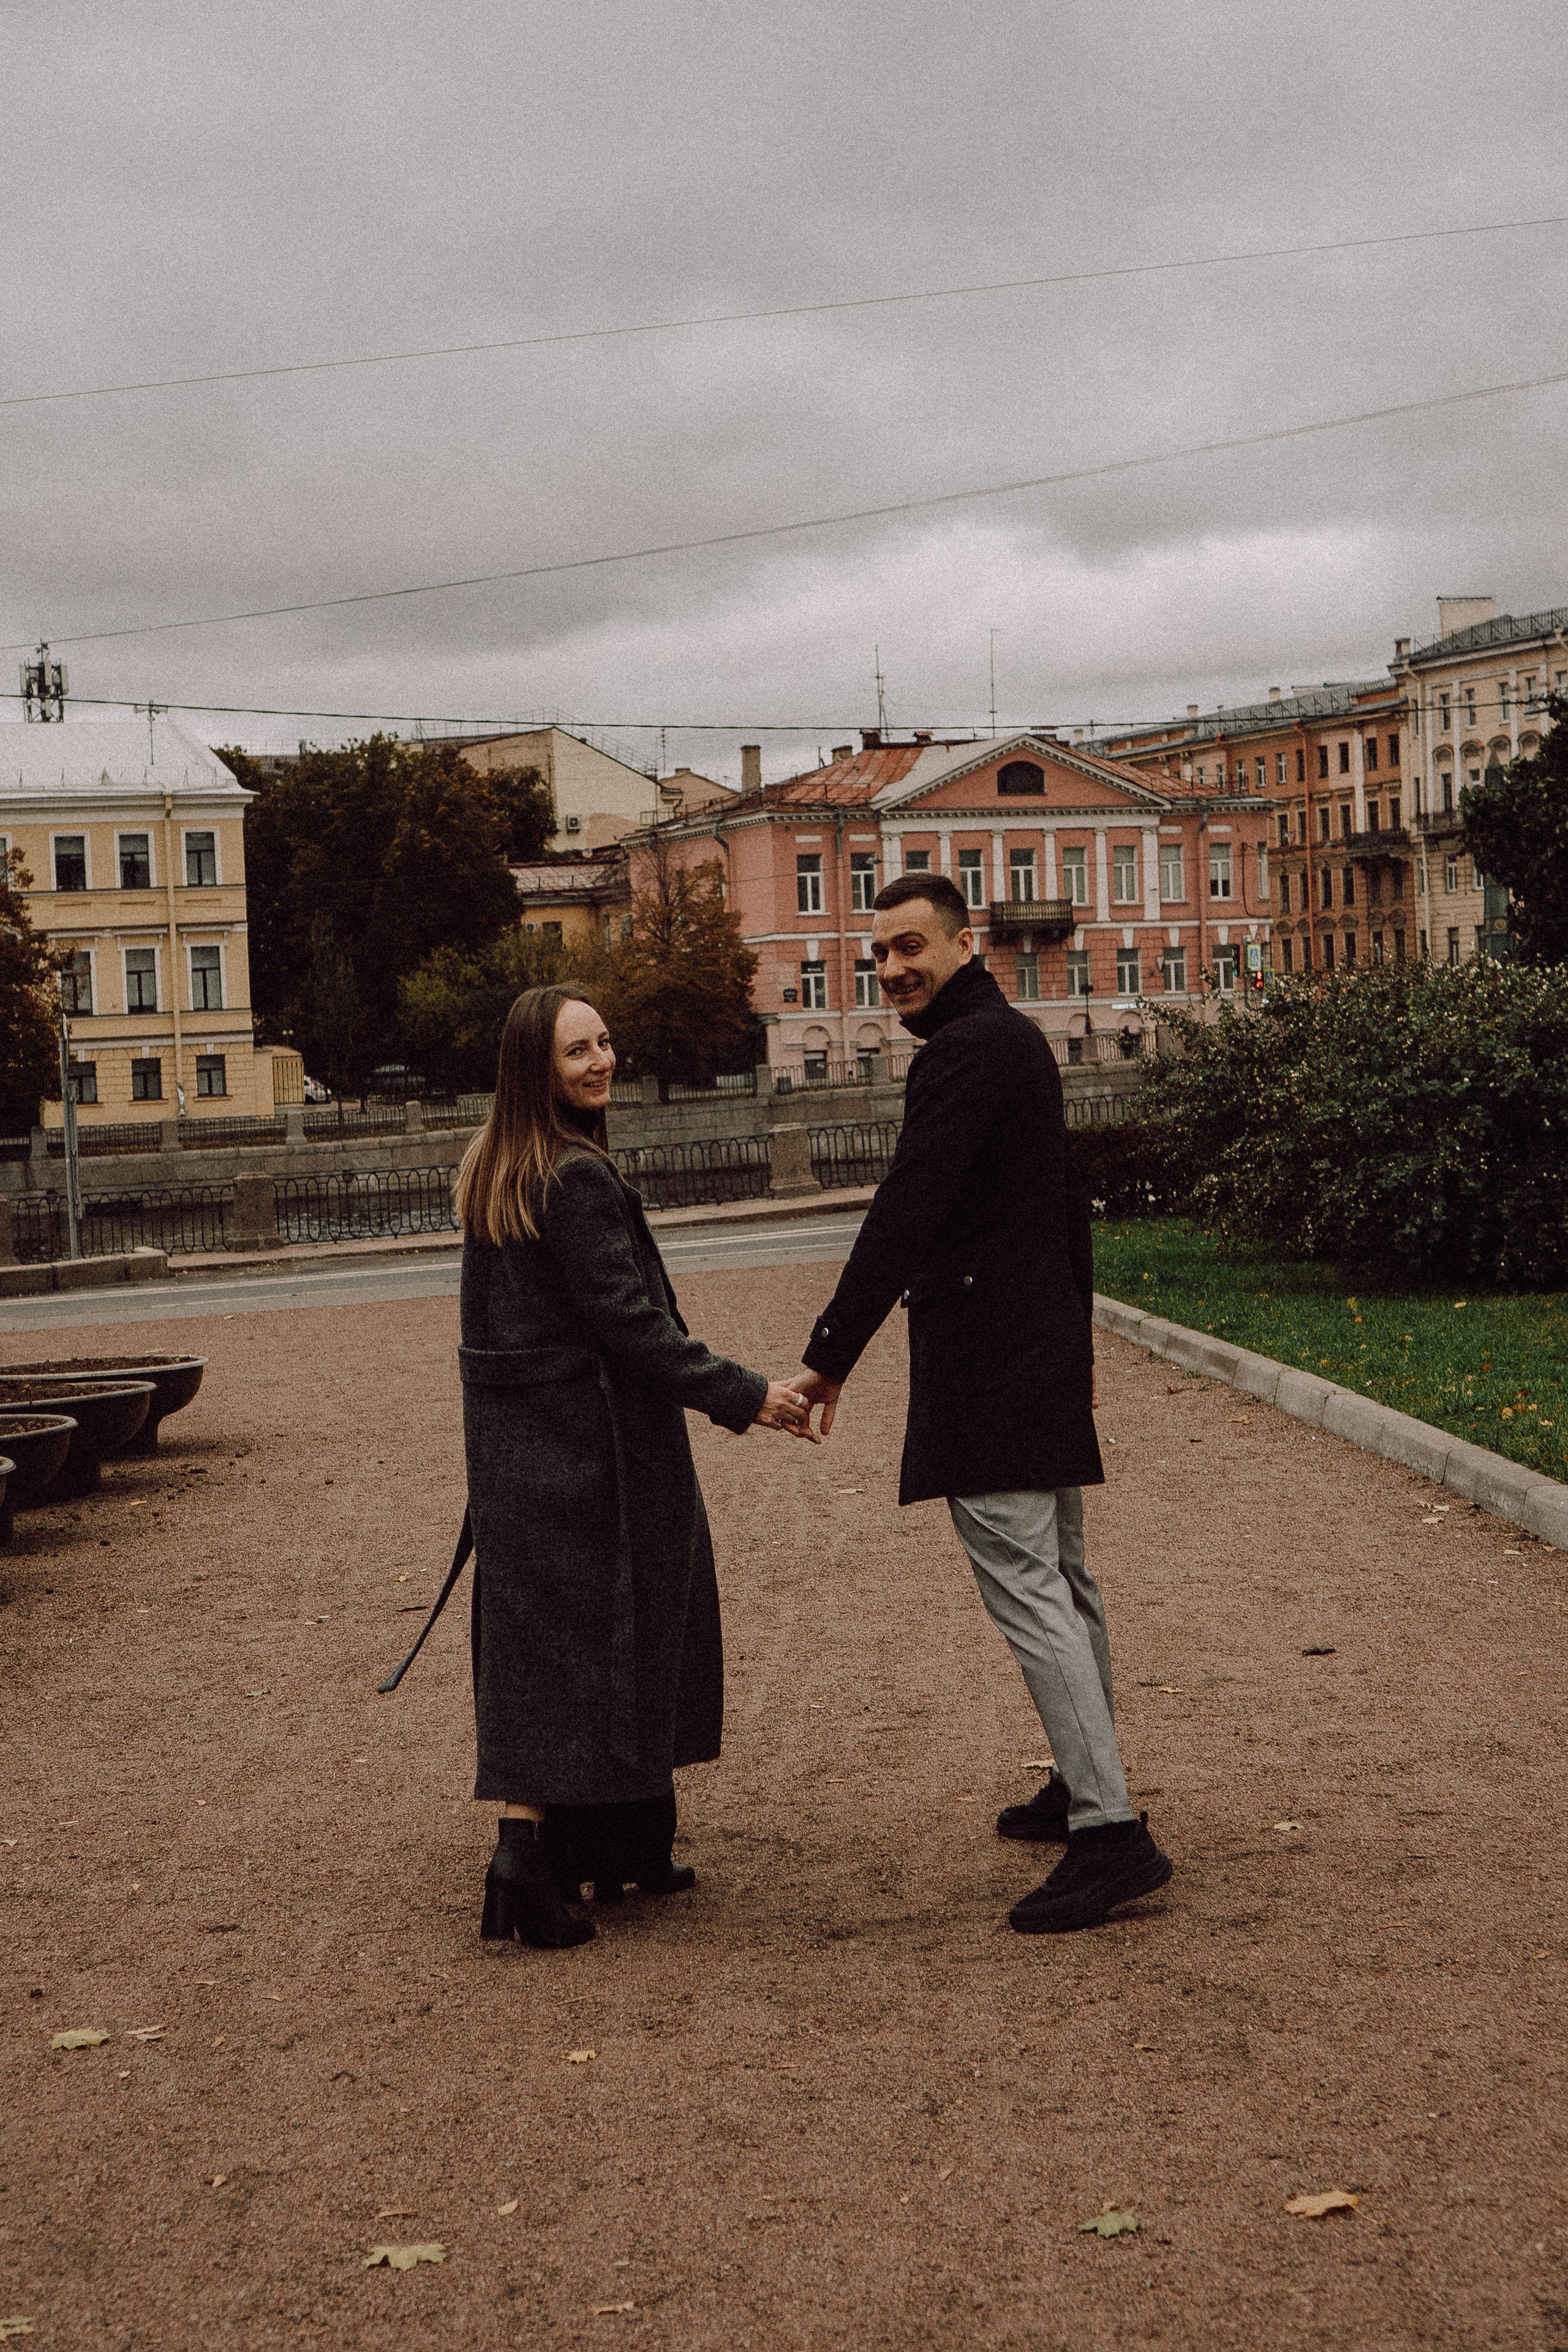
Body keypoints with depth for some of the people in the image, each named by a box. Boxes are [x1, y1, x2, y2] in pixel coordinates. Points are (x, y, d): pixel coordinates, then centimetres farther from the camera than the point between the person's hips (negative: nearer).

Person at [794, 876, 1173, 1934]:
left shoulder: (963, 1053, -15)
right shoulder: (1018, 1037, 19)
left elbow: (905, 1211, -22)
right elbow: (1067, 1203, 25)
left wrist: (831, 1354, -23)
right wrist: (1076, 1331, 30)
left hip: (987, 1368, -11)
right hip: (1045, 1352, 11)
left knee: (1026, 1589, -11)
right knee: (1063, 1579, 17)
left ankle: (1112, 1835, -12)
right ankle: (1088, 1789, 29)